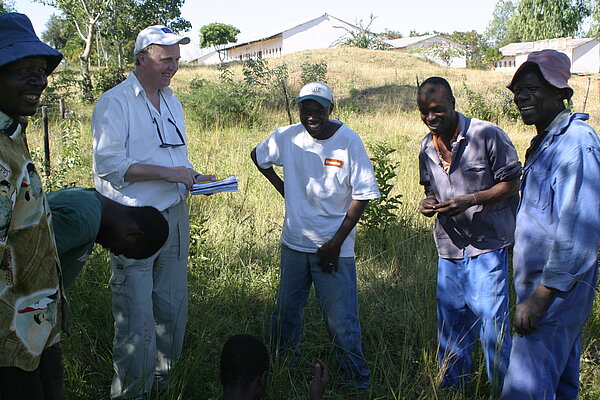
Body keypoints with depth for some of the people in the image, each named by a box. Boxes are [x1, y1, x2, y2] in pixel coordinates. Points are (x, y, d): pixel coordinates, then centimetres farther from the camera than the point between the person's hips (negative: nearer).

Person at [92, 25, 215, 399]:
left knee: (173, 308, 14)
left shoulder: (172, 103, 16)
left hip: (175, 216, 7)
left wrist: (193, 177, 3)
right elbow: (108, 164, -17)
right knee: (137, 317, -3)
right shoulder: (115, 102, -8)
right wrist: (168, 173, -20)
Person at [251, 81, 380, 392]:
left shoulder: (348, 141, -12)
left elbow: (362, 194, -10)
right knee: (286, 311, 18)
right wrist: (281, 188, 6)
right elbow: (257, 156, 18)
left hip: (334, 249, -4)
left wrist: (336, 243, -13)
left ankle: (358, 382, 16)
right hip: (294, 242, 4)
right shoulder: (287, 137, -3)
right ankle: (282, 364, 39)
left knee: (342, 321, -3)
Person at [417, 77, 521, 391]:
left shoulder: (488, 135, -12)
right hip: (448, 249, 6)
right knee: (450, 328, 15)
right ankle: (452, 388, 33)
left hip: (486, 247, -5)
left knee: (492, 326, -1)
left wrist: (470, 200, -21)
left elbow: (512, 183, -8)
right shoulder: (427, 147, 7)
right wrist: (428, 202, -4)